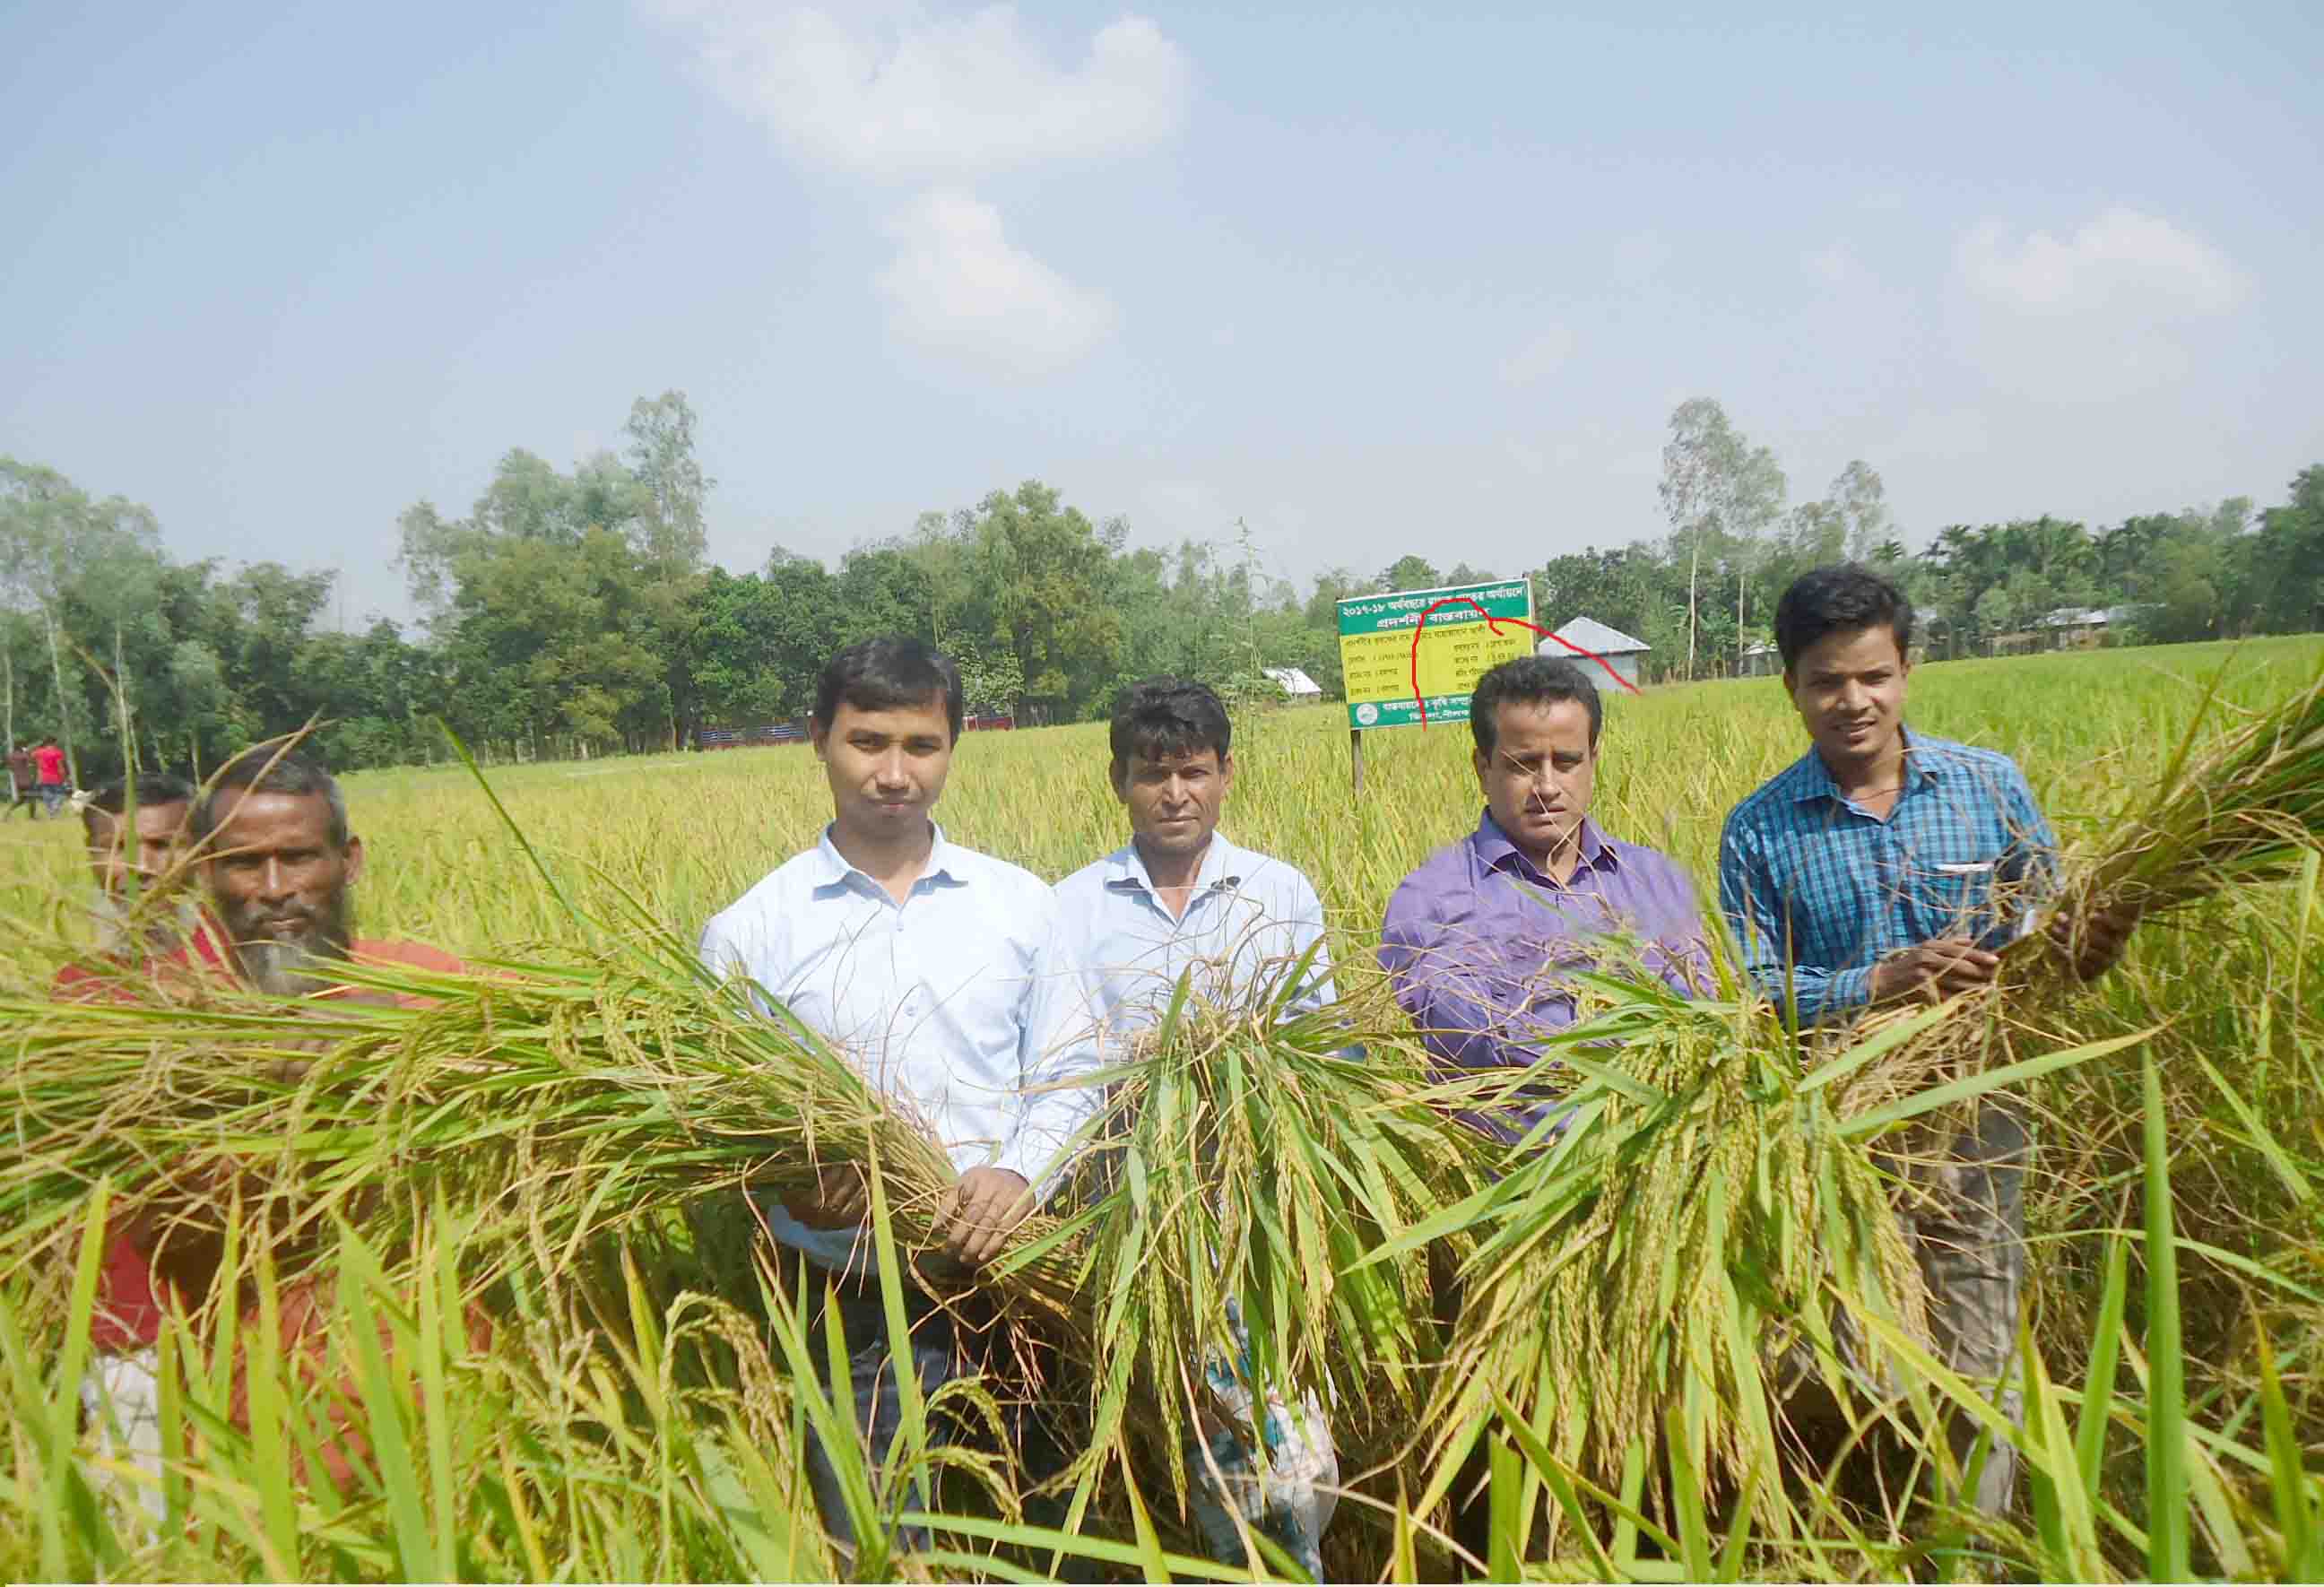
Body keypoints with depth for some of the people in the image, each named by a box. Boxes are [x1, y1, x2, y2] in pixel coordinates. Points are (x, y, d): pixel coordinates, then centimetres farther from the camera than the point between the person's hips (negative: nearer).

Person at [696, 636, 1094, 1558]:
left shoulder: (1019, 902, 4)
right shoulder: (751, 931, -3)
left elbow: (1066, 1079, 6)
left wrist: (1021, 1173, -14)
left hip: (1013, 1282, 2)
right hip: (854, 1308, -2)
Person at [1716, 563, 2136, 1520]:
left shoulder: (1991, 784, 0)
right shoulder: (1758, 831, -4)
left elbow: (2048, 923, 6)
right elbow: (1750, 991, -7)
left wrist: (2080, 949, -18)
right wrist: (1876, 985, -23)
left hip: (1977, 1119, 1)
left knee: (1981, 1368, 11)